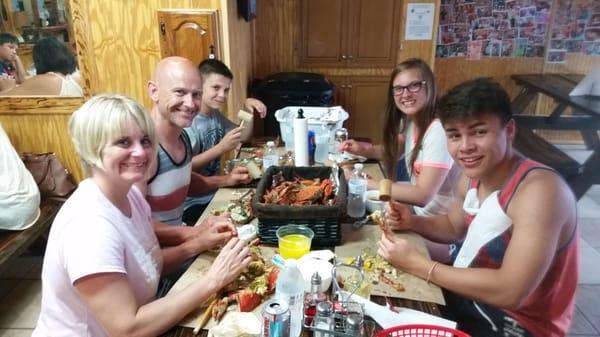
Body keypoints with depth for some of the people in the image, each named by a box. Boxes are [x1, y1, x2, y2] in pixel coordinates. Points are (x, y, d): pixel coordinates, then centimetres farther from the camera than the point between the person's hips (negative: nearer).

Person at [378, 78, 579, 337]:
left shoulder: (540, 191, -29)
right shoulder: (473, 176, -5)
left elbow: (510, 292, -34)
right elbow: (454, 227, 14)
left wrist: (416, 264, -28)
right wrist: (412, 222, -7)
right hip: (467, 293, 7)